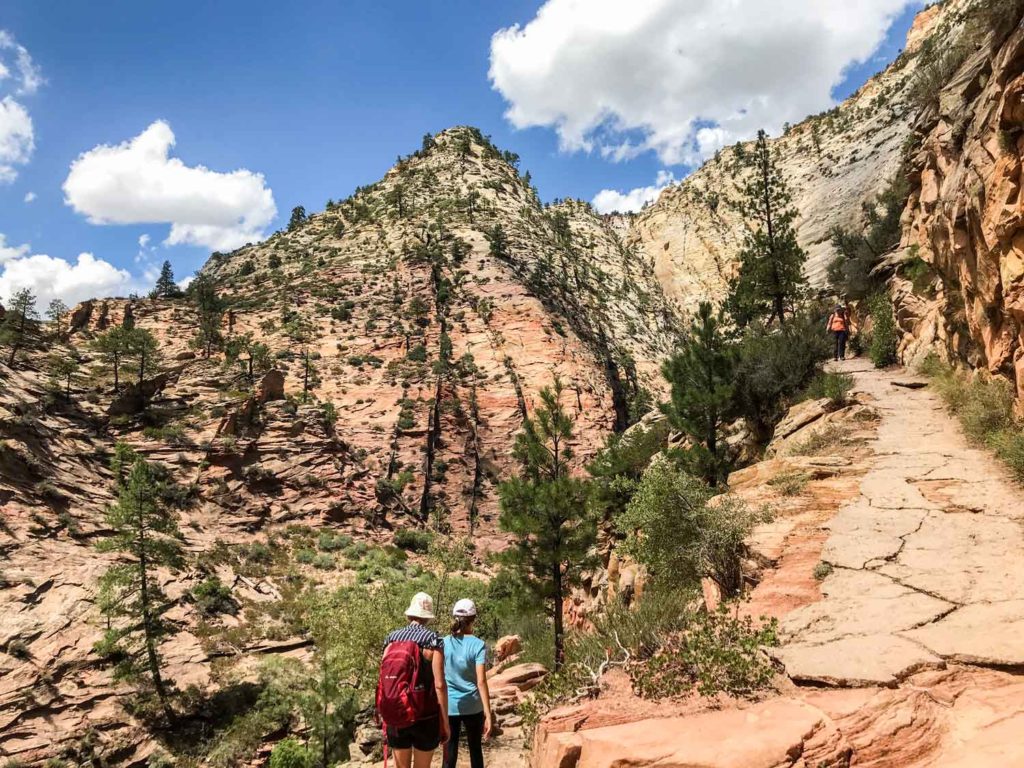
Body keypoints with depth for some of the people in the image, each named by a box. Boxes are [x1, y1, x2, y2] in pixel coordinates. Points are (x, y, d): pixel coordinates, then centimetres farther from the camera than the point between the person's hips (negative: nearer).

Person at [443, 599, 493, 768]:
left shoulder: (443, 643, -2)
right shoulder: (478, 645, -9)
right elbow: (481, 681, -14)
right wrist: (488, 714, -12)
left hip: (449, 706, 1)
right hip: (473, 707, -1)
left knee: (450, 754, 7)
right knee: (475, 750, 17)